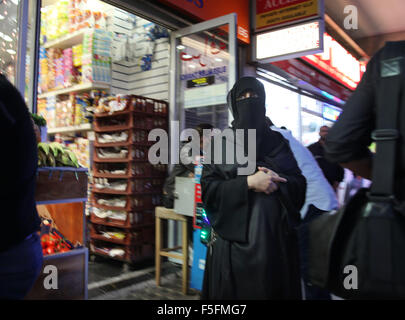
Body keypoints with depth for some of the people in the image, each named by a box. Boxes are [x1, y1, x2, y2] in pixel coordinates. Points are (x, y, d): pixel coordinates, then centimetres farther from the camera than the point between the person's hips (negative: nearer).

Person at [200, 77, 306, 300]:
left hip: (275, 236, 2)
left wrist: (277, 182, -13)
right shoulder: (220, 143, 5)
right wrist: (248, 182, -16)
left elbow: (299, 184, 7)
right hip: (234, 237, -2)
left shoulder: (277, 141, 11)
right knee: (234, 290, 3)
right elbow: (208, 189, -5)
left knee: (273, 288, 4)